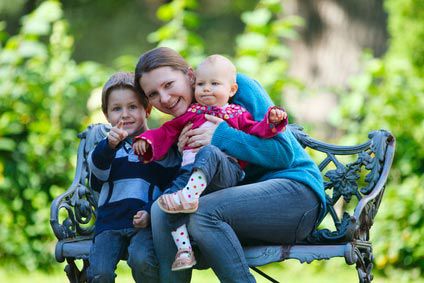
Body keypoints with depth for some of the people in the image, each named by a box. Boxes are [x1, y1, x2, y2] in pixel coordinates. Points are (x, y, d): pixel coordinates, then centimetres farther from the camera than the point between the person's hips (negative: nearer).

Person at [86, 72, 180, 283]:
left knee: (141, 260, -32)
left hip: (146, 222, -2)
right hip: (110, 222, 2)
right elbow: (97, 169, -7)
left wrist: (151, 212, -11)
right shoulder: (107, 145, 15)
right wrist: (110, 146, -27)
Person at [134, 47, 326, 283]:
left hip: (296, 189, -6)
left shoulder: (240, 86, -4)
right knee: (161, 208, -16)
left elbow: (284, 152, -11)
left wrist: (222, 137, -17)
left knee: (203, 212, -30)